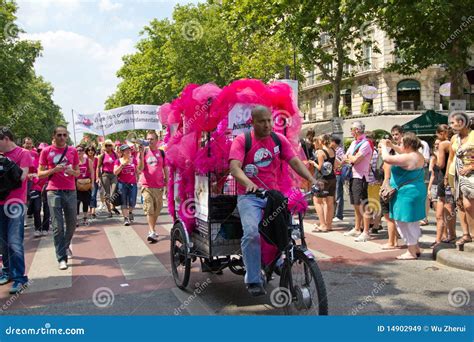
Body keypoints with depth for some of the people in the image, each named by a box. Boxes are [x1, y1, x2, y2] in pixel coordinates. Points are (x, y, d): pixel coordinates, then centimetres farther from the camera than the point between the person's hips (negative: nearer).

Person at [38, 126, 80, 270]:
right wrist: (54, 170, -14)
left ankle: (66, 245, 38)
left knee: (71, 223, 11)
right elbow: (40, 174, 2)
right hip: (54, 192, -3)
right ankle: (61, 258, 2)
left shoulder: (73, 151, 7)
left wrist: (72, 171, -9)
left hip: (71, 192, 3)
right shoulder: (46, 151, 1)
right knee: (58, 226, -3)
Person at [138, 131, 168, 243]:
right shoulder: (144, 152, 1)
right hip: (147, 185, -2)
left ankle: (152, 230, 23)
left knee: (157, 209, 9)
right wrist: (141, 154, -17)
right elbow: (140, 169, -7)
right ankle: (152, 232, -14)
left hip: (159, 186, 3)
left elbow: (165, 168, 14)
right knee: (149, 209, -10)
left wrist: (166, 180, 7)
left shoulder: (161, 153, 6)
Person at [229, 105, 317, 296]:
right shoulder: (241, 141, -4)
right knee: (252, 233, -25)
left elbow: (295, 162, -2)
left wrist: (312, 180, -19)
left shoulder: (279, 139, 7)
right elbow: (234, 167, -18)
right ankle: (253, 280, -8)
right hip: (249, 196, -3)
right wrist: (248, 183, -39)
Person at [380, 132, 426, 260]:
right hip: (416, 191, 10)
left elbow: (386, 158, -25)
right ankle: (415, 248, 30)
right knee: (412, 221, 20)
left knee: (406, 222, 0)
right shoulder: (418, 155, 8)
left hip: (407, 193, -10)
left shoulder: (407, 158, -22)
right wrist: (392, 146, 23)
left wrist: (384, 146, -8)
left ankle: (411, 252, 7)